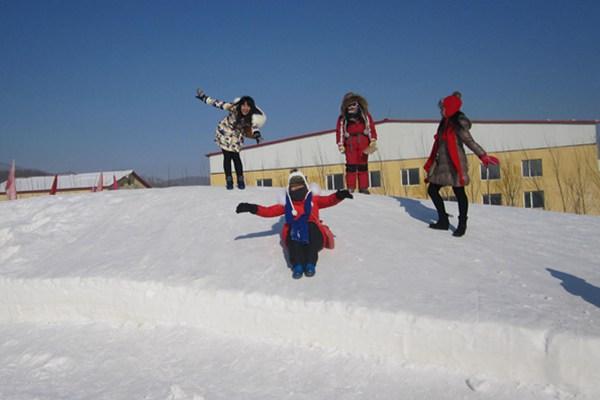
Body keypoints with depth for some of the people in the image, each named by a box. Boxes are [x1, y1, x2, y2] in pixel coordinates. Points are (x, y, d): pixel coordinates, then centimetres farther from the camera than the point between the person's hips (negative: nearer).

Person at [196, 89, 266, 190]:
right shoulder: (234, 108, -29)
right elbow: (219, 103, -21)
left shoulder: (252, 117, -27)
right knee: (227, 156, -4)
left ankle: (240, 180, 2)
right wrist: (204, 98, -16)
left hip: (236, 135, 1)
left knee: (235, 156, -8)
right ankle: (229, 180, 3)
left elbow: (254, 126, -43)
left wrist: (256, 134, -64)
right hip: (224, 132, -1)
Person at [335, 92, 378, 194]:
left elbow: (371, 127, 7)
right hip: (350, 142, -1)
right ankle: (350, 188, -3)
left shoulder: (365, 114, 11)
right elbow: (339, 130, 4)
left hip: (363, 141, 1)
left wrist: (373, 141, -1)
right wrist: (340, 145, -3)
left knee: (363, 165, 3)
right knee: (351, 166, -5)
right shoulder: (342, 118, 7)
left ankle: (363, 188, 7)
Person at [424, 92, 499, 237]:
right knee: (432, 190, 9)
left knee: (459, 193, -1)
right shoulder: (445, 123, 13)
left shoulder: (459, 123, -12)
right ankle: (443, 221, 19)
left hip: (454, 165, -9)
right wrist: (432, 163, 25)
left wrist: (483, 155, -26)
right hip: (441, 163, 9)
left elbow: (469, 141, -18)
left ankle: (462, 225, 8)